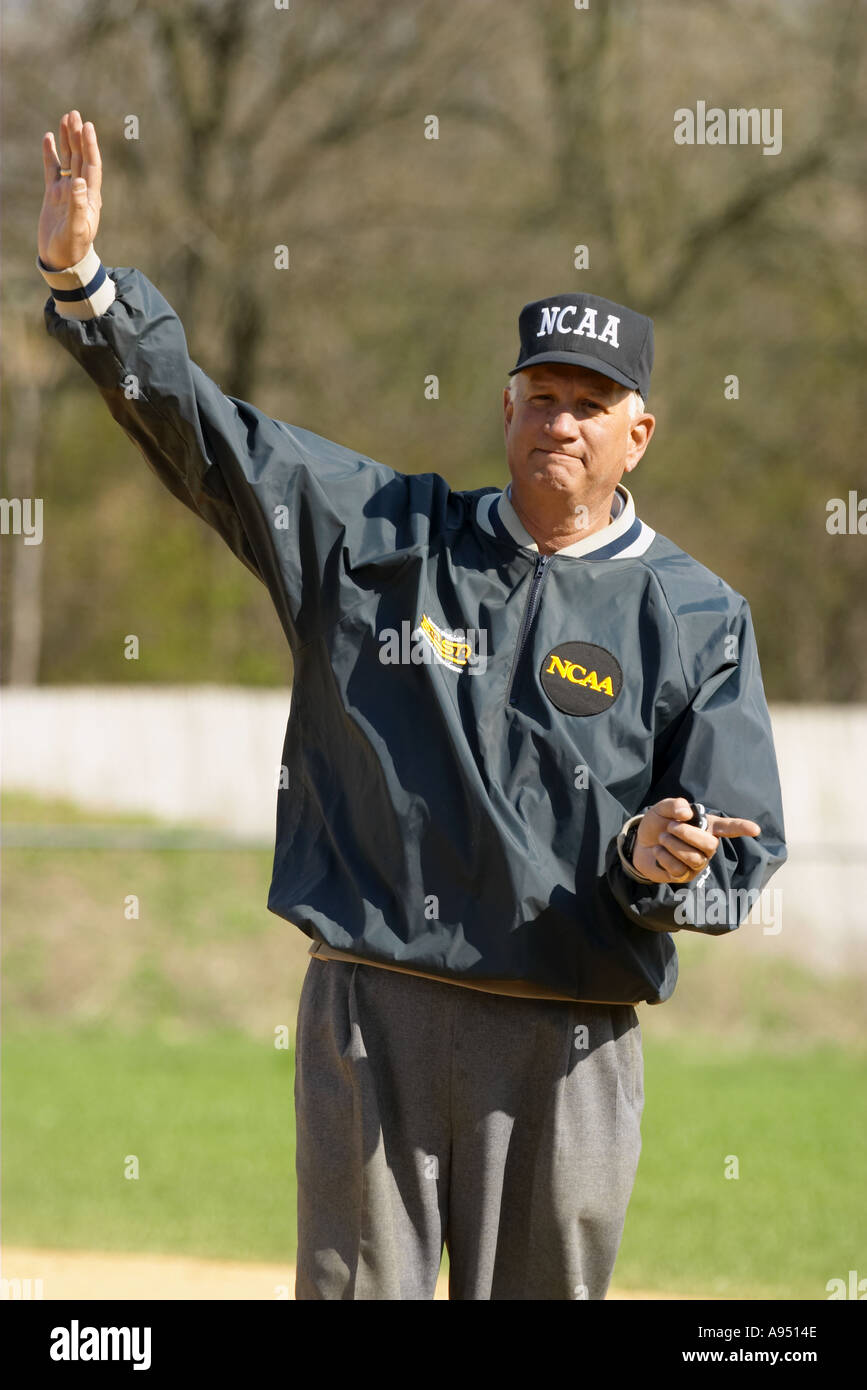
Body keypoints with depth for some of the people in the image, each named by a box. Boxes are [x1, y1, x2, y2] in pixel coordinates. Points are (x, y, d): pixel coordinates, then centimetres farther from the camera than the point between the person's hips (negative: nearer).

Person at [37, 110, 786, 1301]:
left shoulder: (698, 620, 3)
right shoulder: (381, 535, 7)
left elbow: (739, 865, 0)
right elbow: (198, 426, 1)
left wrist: (656, 864, -23)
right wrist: (81, 282, -12)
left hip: (566, 1044, -1)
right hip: (371, 1014, 1)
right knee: (354, 1288, 2)